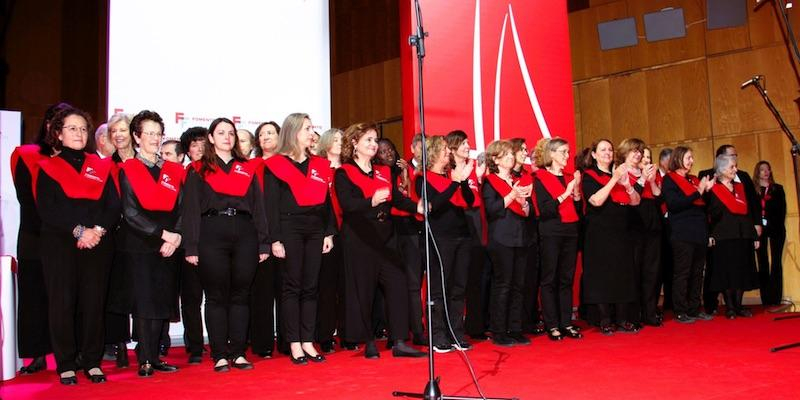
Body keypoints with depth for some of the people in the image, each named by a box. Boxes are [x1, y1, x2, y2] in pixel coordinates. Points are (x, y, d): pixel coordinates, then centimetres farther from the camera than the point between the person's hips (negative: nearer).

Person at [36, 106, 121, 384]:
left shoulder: (101, 167, 14)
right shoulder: (48, 168, 8)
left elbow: (114, 205, 5)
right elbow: (47, 209, -4)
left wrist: (98, 230, -11)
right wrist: (78, 231, -14)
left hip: (98, 243, 2)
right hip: (60, 244, -2)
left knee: (94, 302, 1)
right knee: (62, 303, -2)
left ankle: (93, 362, 10)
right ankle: (65, 365, 7)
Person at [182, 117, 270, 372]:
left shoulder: (248, 168, 15)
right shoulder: (199, 170, 9)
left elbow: (258, 207, 12)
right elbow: (191, 210, 3)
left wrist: (263, 243, 5)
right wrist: (191, 247, -6)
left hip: (244, 234, 2)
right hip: (212, 235, -2)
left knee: (241, 294, 4)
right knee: (216, 296, 0)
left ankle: (238, 353, 11)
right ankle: (220, 355, 6)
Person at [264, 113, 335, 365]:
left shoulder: (320, 165, 14)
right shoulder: (275, 165, 0)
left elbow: (326, 201, 14)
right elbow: (271, 205, -4)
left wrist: (329, 233, 7)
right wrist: (275, 239, -10)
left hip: (315, 230, 5)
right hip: (289, 228, -5)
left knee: (310, 287, 5)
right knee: (292, 286, -2)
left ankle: (308, 342, 11)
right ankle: (294, 344, 4)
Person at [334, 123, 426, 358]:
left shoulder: (385, 172, 16)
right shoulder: (344, 173, -1)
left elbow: (397, 198, 4)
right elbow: (346, 204, -17)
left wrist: (416, 207, -16)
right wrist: (372, 201, -36)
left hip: (385, 237, 5)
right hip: (359, 239, -5)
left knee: (397, 284, -4)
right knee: (363, 290, -1)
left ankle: (399, 342, -1)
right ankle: (368, 342, 12)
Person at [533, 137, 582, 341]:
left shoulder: (570, 178, 13)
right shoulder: (541, 178, -3)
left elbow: (578, 208, 11)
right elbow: (544, 210, -13)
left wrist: (576, 190, -4)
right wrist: (566, 193, -17)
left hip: (570, 232, 6)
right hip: (550, 234, -6)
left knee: (567, 279, 8)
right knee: (550, 279, 0)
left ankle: (566, 323, 14)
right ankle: (552, 325, 5)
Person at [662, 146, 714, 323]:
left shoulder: (694, 180, 19)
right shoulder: (669, 179, -1)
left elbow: (704, 206, 21)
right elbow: (673, 204, -16)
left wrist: (707, 190, 4)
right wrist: (698, 192, -14)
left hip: (699, 232, 7)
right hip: (682, 234, -7)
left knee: (697, 273, 8)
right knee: (682, 273, -5)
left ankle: (694, 309, 15)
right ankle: (680, 312, 0)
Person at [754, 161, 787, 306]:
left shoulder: (778, 189, 10)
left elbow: (782, 209, 4)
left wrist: (779, 226, -8)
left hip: (776, 229, 1)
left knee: (776, 263, -2)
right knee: (763, 264, 2)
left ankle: (775, 299, -1)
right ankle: (765, 300, 5)